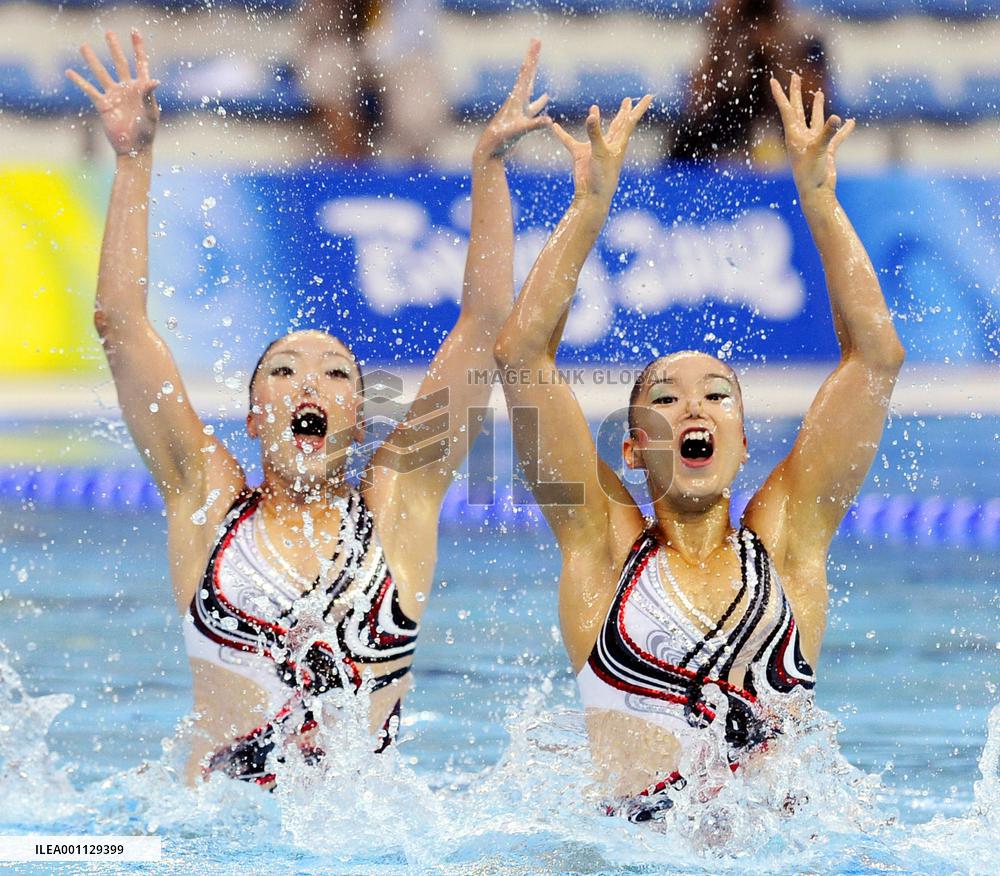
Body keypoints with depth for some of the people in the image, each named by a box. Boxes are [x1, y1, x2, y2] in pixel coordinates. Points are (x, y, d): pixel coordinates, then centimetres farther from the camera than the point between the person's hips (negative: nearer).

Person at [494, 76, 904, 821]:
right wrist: (591, 206, 3)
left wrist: (819, 199, 7)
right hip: (633, 848, 0)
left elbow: (877, 355, 9)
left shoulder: (785, 542, 13)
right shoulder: (606, 546, 10)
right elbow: (521, 350, 4)